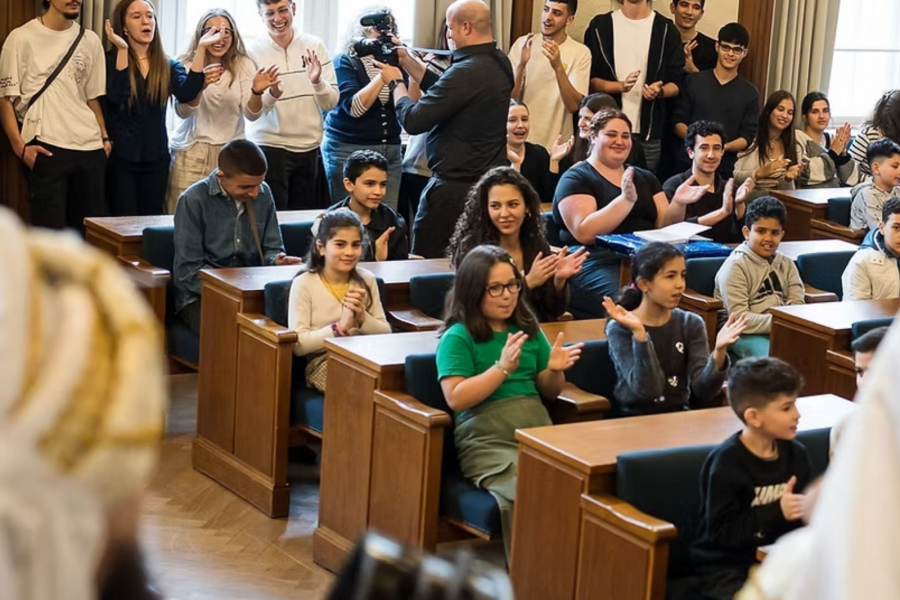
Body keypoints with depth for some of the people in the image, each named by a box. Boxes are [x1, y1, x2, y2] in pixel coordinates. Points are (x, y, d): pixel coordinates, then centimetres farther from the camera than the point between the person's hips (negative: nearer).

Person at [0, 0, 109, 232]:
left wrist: (105, 137, 4)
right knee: (50, 229, -4)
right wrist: (19, 145, -14)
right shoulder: (22, 38, -1)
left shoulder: (90, 41, 13)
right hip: (46, 148, -4)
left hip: (90, 146, 5)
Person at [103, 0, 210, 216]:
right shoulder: (112, 60, -3)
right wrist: (122, 49, -22)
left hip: (156, 158, 4)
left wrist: (201, 48, -18)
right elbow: (117, 96, -21)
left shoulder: (168, 65, 6)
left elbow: (186, 94, -14)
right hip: (120, 157, -4)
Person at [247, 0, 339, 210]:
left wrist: (317, 82, -19)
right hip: (268, 148, -3)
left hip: (309, 148, 3)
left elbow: (331, 103, 0)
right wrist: (271, 94, -31)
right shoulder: (253, 52, -6)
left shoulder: (314, 46, 1)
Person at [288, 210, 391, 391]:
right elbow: (298, 344, -11)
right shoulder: (304, 284, -4)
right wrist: (340, 327, -20)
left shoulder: (367, 280, 9)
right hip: (324, 364, -4)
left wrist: (363, 318, -10)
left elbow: (386, 334, 9)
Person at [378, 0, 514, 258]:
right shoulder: (499, 63, 6)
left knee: (426, 260, 2)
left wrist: (397, 82, -3)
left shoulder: (466, 73, -24)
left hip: (455, 187, -9)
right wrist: (407, 60, 14)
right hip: (490, 182, 9)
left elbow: (412, 121, -20)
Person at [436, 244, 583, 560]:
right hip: (487, 441, -5)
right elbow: (456, 398, -8)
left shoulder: (528, 329, 19)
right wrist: (502, 368, -16)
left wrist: (554, 370, 1)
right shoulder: (458, 337, 3)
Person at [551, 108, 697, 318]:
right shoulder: (576, 179, 4)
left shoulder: (645, 178, 23)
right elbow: (584, 233, -12)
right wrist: (626, 199, -18)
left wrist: (677, 204, -3)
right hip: (597, 265, -5)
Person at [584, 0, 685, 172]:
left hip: (648, 133, 1)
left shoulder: (666, 29, 6)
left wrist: (659, 91, -16)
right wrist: (621, 86, -16)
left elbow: (676, 83, 7)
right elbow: (588, 79, 2)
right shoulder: (600, 26, 5)